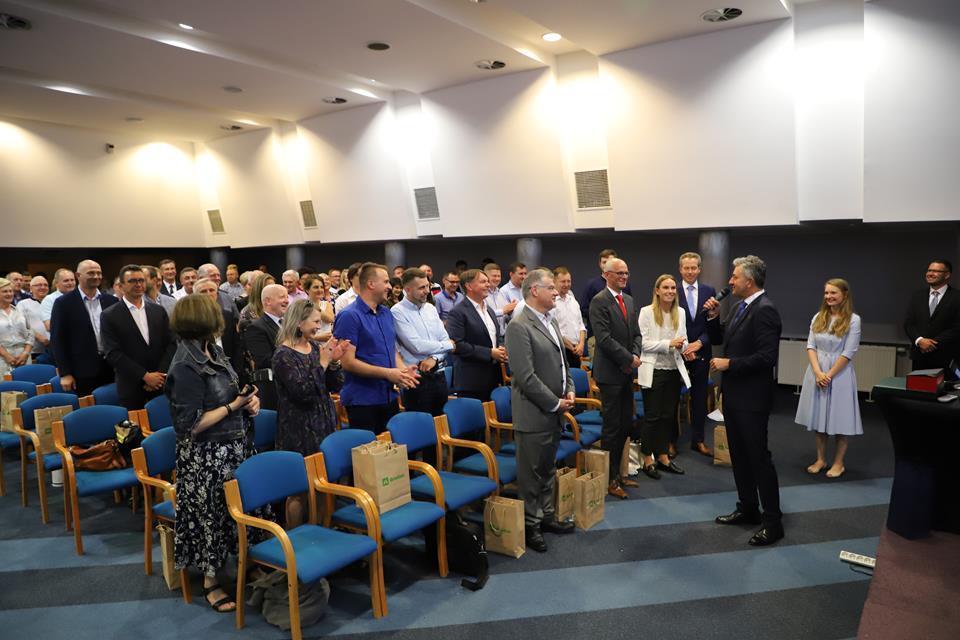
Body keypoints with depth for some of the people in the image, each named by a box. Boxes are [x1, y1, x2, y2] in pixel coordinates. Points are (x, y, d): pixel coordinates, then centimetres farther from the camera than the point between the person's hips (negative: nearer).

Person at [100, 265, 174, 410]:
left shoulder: (159, 311, 10)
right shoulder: (109, 316, -1)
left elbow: (171, 343, 6)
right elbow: (113, 353, -8)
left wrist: (159, 374, -8)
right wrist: (145, 376, -13)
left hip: (161, 383, 3)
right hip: (131, 387, -3)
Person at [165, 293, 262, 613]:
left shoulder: (213, 351, 5)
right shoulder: (186, 367, -20)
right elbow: (191, 426, -20)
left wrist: (249, 401, -2)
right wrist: (233, 407, -17)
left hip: (235, 446, 8)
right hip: (206, 457, -8)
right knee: (211, 516, 7)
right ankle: (210, 583, 26)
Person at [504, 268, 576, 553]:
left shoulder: (551, 321, 11)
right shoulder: (519, 326, -17)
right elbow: (526, 376, -21)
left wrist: (569, 390, 5)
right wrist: (555, 403, -15)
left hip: (555, 411, 9)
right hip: (534, 414, -8)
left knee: (548, 468, 20)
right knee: (531, 473, 4)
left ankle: (546, 515, 34)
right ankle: (530, 524, 18)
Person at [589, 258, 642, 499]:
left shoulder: (629, 300, 14)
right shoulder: (599, 301, -11)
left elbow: (636, 333, 15)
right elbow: (604, 338, -18)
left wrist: (636, 355, -3)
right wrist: (629, 358, -14)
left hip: (627, 371, 8)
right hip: (610, 372, -8)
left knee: (626, 424, 12)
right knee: (612, 427, 0)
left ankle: (618, 472, 26)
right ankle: (610, 479, 12)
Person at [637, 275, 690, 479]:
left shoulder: (680, 313, 8)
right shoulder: (646, 312, -8)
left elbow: (684, 341, 12)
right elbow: (644, 343, -12)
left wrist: (681, 345, -10)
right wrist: (668, 344, -20)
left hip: (674, 370, 5)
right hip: (653, 370, -5)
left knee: (669, 416, 12)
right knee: (652, 416, 2)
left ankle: (663, 456, 25)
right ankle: (647, 460, 14)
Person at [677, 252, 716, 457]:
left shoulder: (709, 291, 4)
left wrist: (699, 343, -12)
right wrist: (683, 348, -12)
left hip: (701, 352, 3)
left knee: (699, 398, 10)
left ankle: (698, 440, 22)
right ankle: (671, 440, 17)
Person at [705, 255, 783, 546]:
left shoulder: (765, 310, -18)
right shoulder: (742, 307, 11)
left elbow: (767, 356, -24)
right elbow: (719, 339, 18)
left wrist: (729, 364, -20)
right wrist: (713, 317, 2)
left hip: (752, 397, -10)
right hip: (734, 394, 10)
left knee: (759, 456, -2)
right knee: (739, 454, 18)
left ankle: (772, 521, 10)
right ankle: (747, 508, 32)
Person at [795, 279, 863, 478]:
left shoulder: (853, 320, -8)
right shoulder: (818, 317, 5)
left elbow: (848, 353, -10)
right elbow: (810, 346, 2)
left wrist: (829, 375, -12)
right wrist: (818, 372, -10)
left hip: (839, 374, -4)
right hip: (816, 372, 4)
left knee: (840, 419, 4)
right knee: (818, 417, 11)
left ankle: (838, 463, 18)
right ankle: (821, 459, 23)